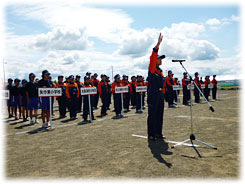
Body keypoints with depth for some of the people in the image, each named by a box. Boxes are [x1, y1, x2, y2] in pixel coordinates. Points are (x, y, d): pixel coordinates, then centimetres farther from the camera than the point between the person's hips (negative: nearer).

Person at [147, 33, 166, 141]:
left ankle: (158, 133, 21)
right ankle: (151, 135, 4)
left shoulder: (160, 71, 18)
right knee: (152, 115, -3)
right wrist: (158, 44, -27)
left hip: (160, 94, 8)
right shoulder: (152, 68, -5)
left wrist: (163, 93, 18)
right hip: (153, 94, -8)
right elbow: (153, 57, -20)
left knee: (160, 114, 11)